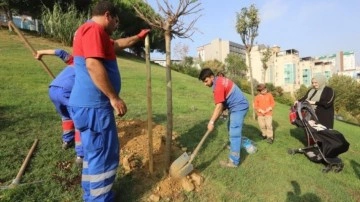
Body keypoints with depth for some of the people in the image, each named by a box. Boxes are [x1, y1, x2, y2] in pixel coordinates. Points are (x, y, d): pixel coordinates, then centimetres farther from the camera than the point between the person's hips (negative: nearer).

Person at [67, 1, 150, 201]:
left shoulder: (95, 33, 22)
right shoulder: (93, 29, -11)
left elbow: (119, 44, 37)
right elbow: (93, 65, -25)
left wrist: (139, 37, 43)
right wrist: (114, 98, -22)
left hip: (89, 104, 11)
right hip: (94, 105, -11)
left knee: (94, 152, 20)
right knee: (104, 155, -1)